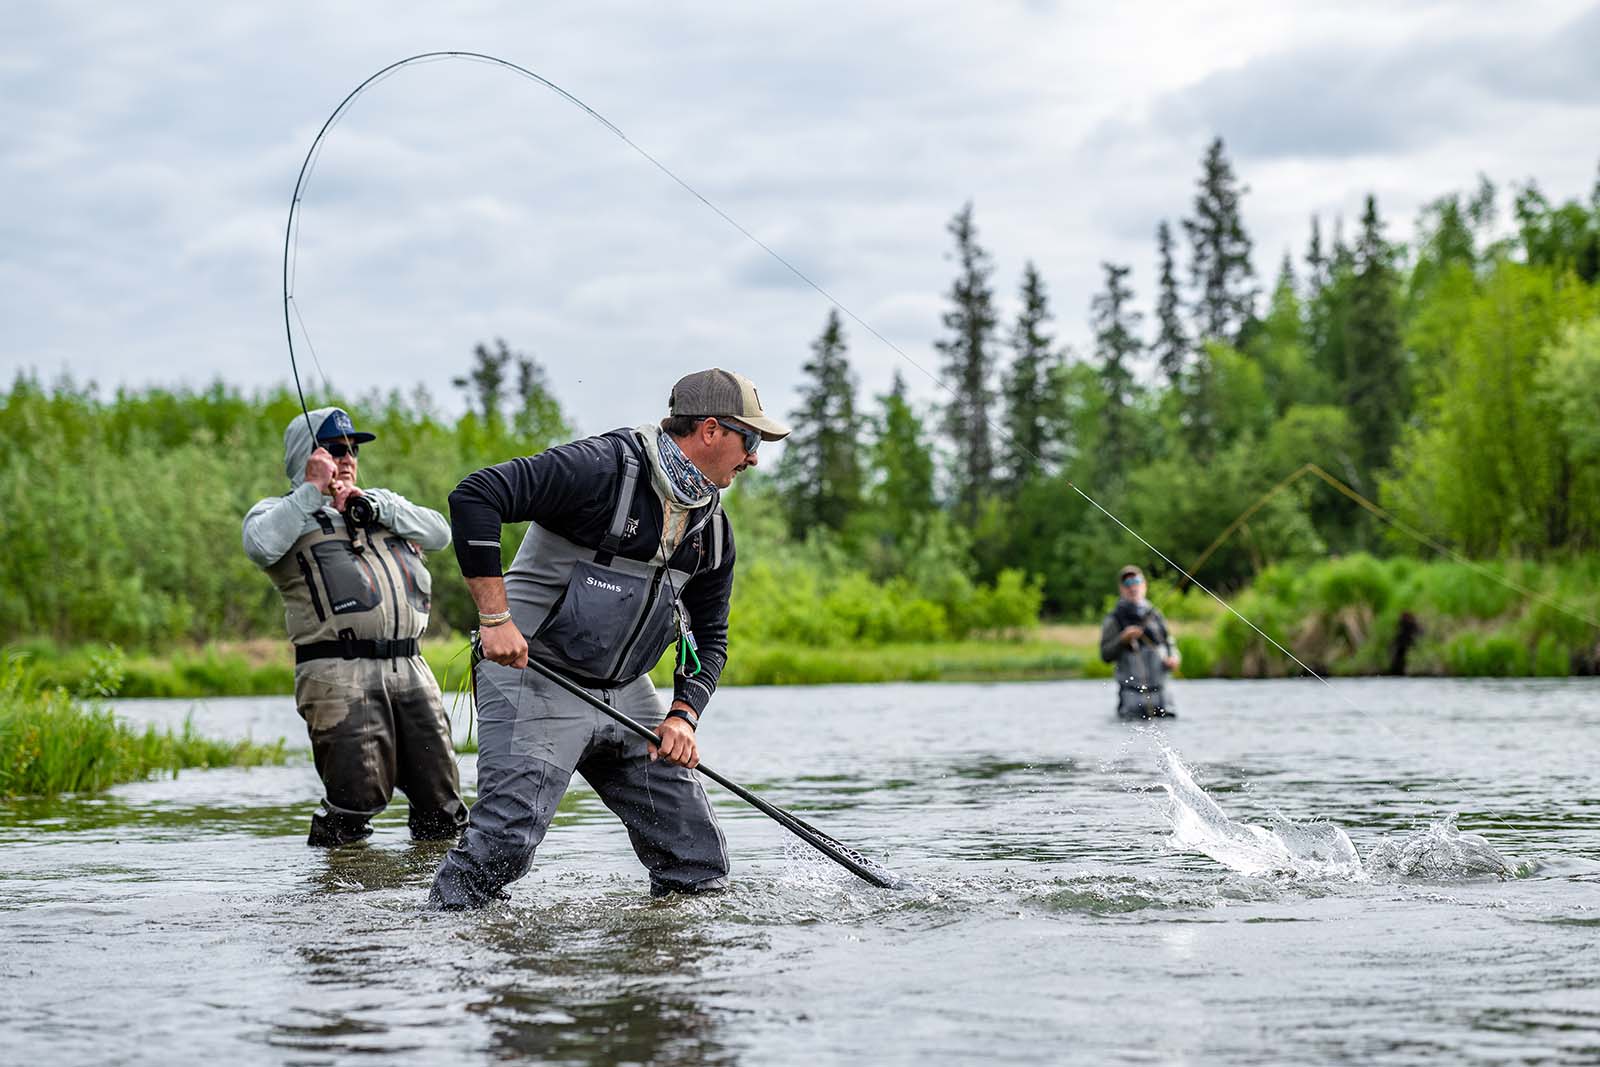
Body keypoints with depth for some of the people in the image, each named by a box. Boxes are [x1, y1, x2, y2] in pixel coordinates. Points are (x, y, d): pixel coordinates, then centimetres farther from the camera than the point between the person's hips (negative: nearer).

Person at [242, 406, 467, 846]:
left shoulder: (383, 505, 26)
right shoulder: (283, 512, 9)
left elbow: (438, 533, 9)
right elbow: (260, 546, -15)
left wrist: (373, 504, -1)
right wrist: (313, 491, -9)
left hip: (409, 668, 5)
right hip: (340, 673, -5)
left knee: (441, 801, 5)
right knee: (359, 794, -12)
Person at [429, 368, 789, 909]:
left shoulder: (712, 529, 8)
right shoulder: (603, 468, -18)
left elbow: (709, 639, 16)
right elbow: (474, 497, -24)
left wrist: (683, 716, -3)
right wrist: (495, 616, -26)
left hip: (627, 693, 7)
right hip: (535, 680, -7)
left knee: (699, 864, 4)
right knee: (505, 840, -19)